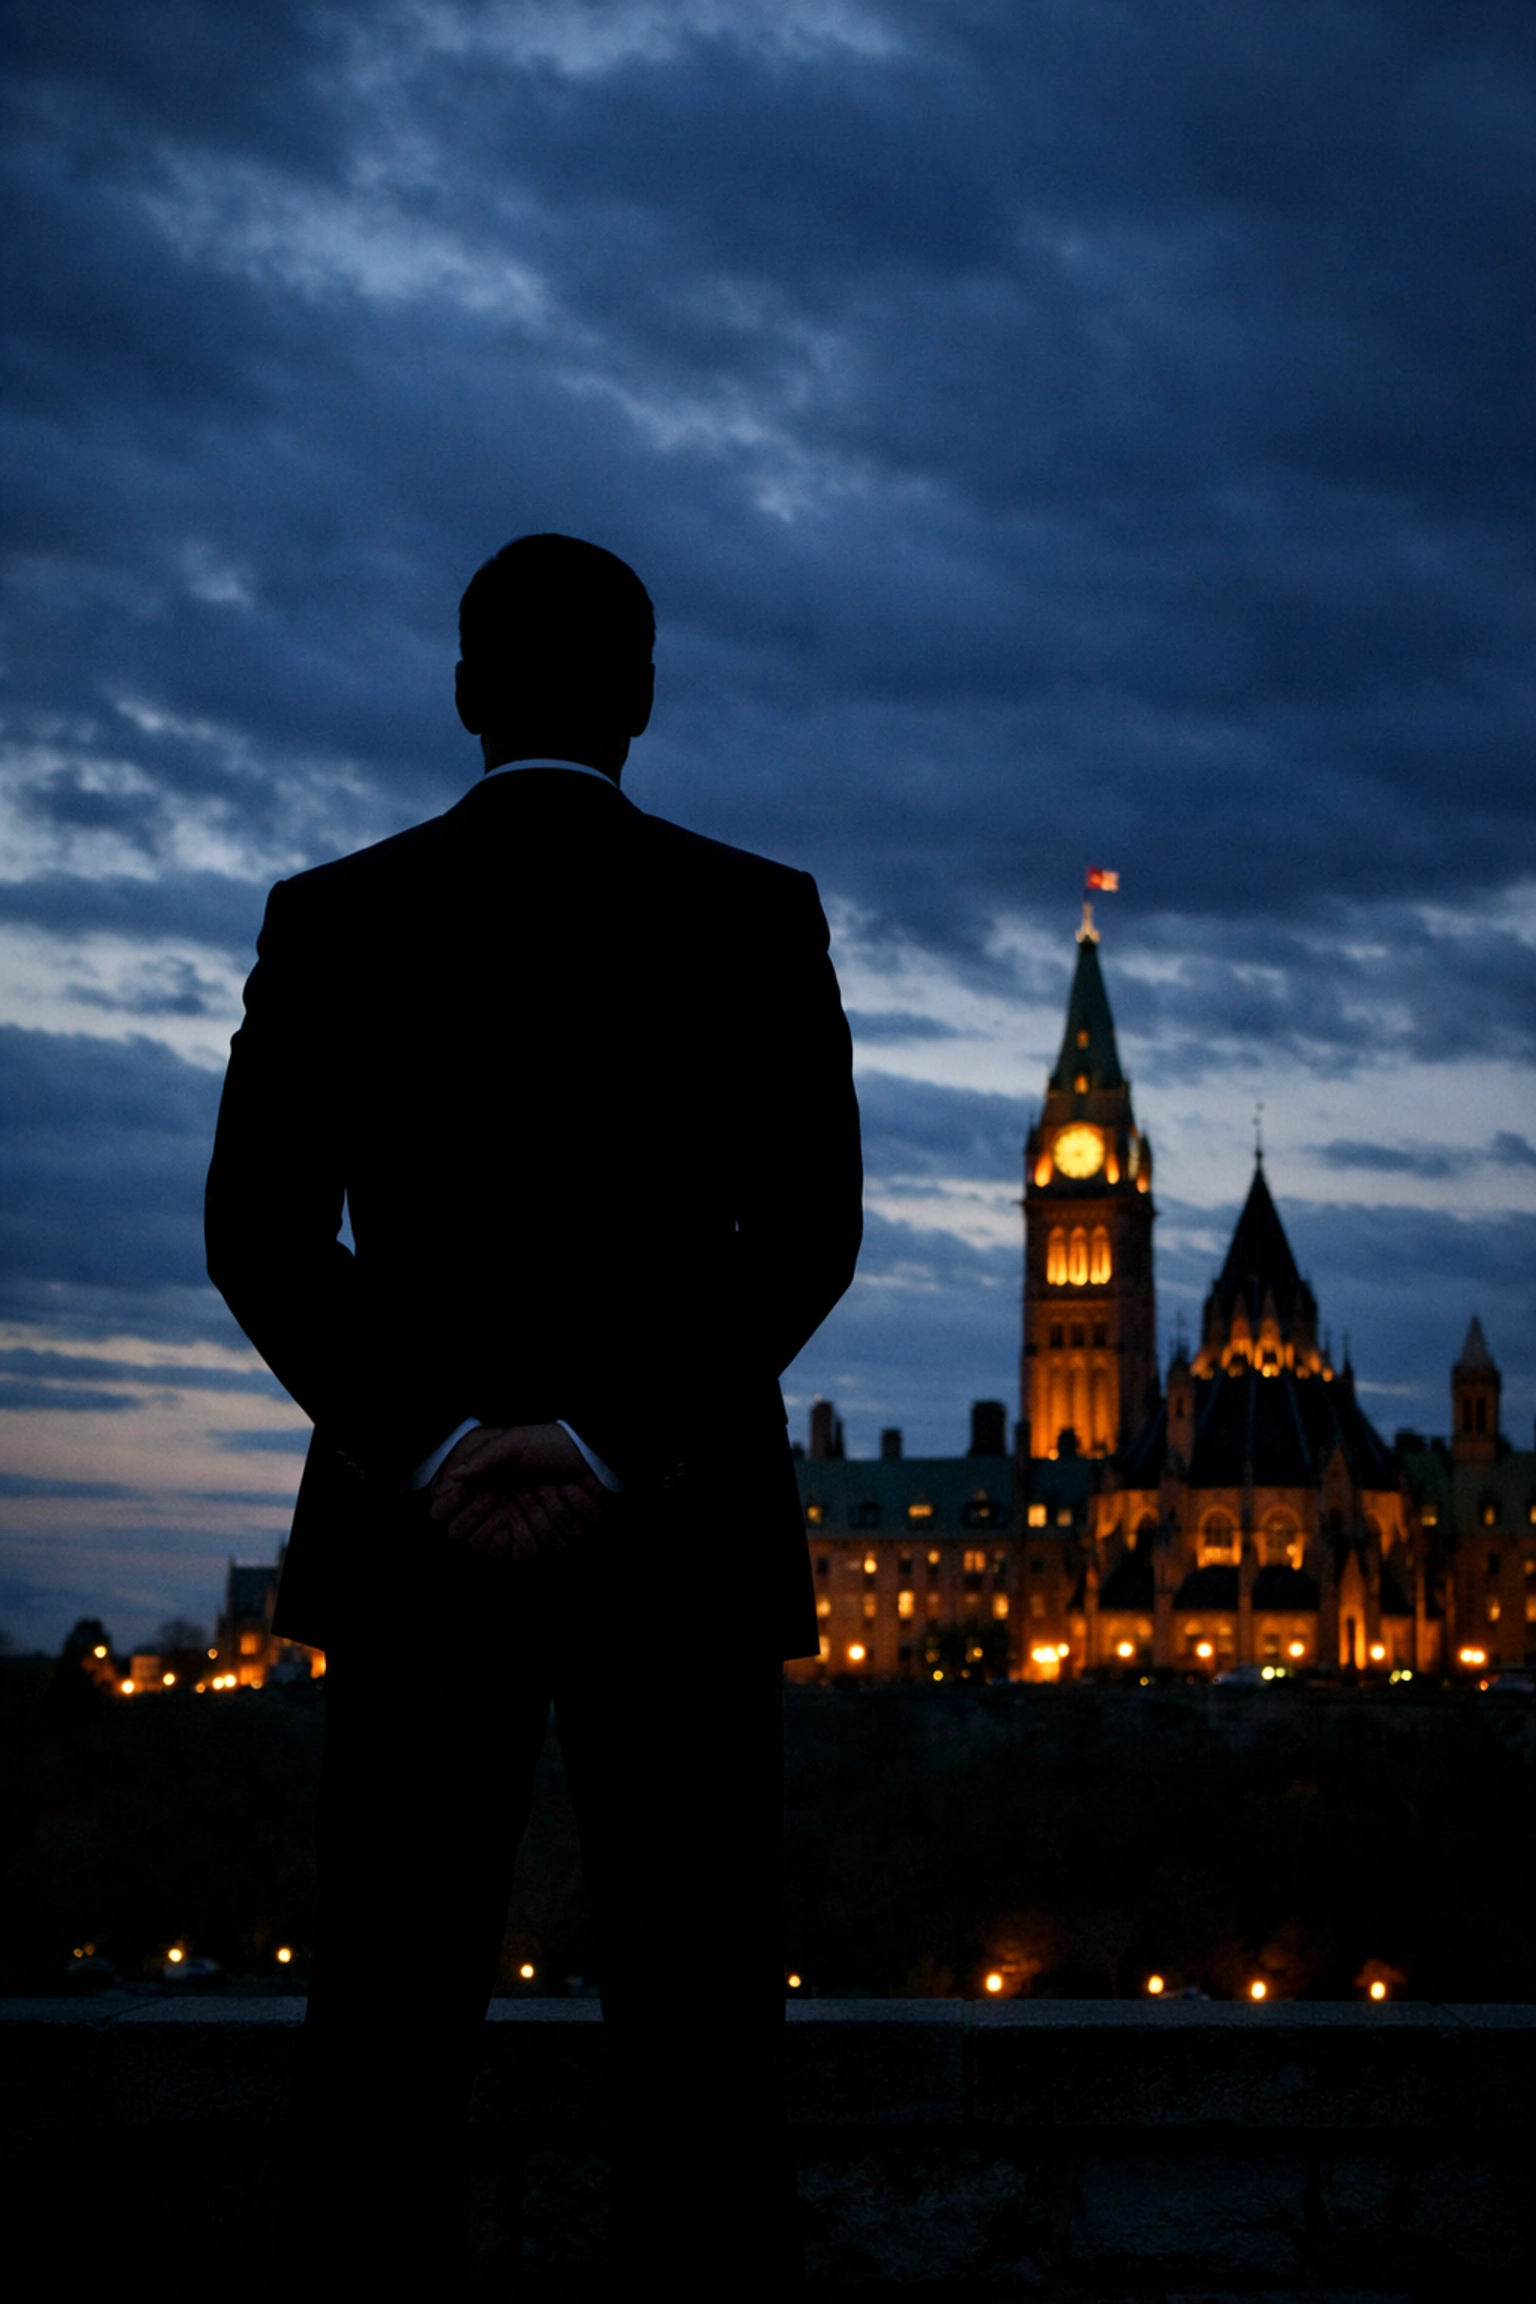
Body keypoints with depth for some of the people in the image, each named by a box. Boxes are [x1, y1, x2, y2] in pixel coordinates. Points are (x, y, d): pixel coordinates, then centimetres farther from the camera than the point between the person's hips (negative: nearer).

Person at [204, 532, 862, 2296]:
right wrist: (613, 1447, -11)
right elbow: (807, 1226, -6)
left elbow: (261, 1234, -2)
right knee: (697, 2051, 3)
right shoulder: (758, 915, 3)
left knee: (388, 2045, 4)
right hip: (683, 1554, -1)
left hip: (409, 1548, 1)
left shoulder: (332, 916, 6)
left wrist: (430, 1452, -8)